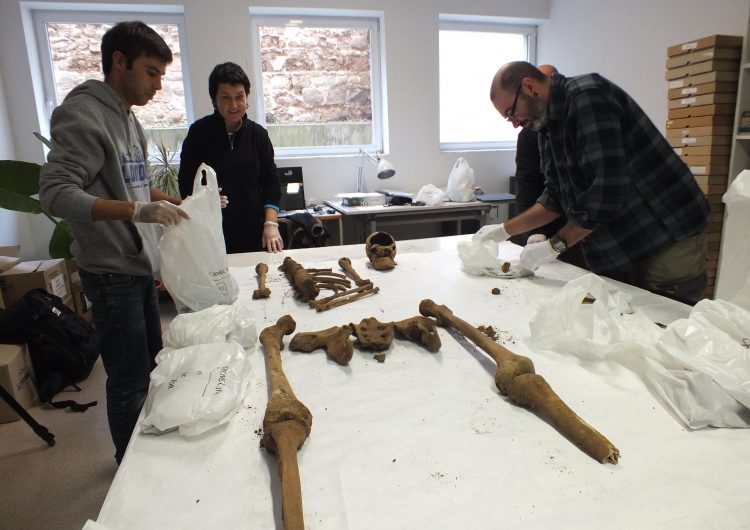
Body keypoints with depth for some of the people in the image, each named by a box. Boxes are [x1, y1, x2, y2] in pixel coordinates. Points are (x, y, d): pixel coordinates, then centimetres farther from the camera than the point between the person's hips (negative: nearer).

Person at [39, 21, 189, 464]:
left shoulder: (127, 117, 13)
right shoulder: (83, 115, -14)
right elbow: (56, 194, -23)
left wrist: (181, 202, 11)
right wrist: (138, 210, -34)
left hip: (141, 266, 9)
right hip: (113, 273, -9)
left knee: (151, 363, 19)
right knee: (130, 379, 2)